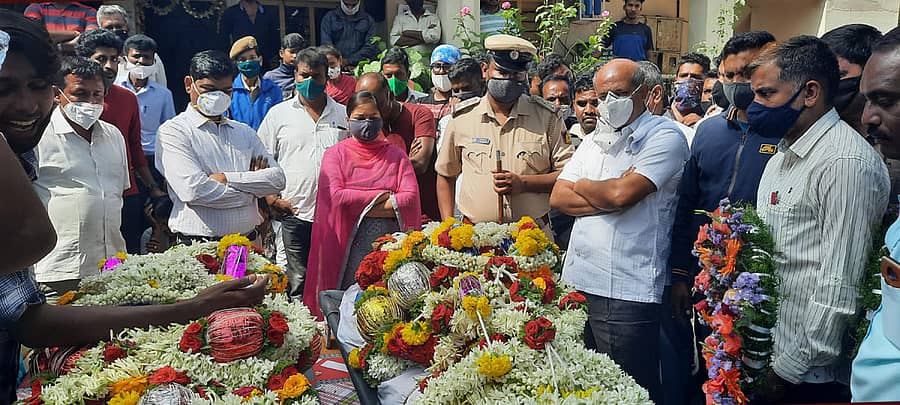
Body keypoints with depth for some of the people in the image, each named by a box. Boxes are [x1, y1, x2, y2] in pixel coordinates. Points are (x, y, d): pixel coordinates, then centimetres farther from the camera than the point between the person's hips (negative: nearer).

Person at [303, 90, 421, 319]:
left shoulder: (396, 156, 12)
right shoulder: (336, 154, 8)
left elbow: (411, 198, -2)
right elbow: (335, 196, -7)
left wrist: (359, 205, -6)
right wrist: (380, 196, -4)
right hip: (350, 242, -1)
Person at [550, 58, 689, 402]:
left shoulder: (665, 136, -6)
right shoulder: (596, 139, 16)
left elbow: (622, 194, -20)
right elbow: (558, 197, 6)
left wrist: (583, 186, 0)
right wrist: (607, 197, -9)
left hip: (628, 294, -7)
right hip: (577, 282, 7)